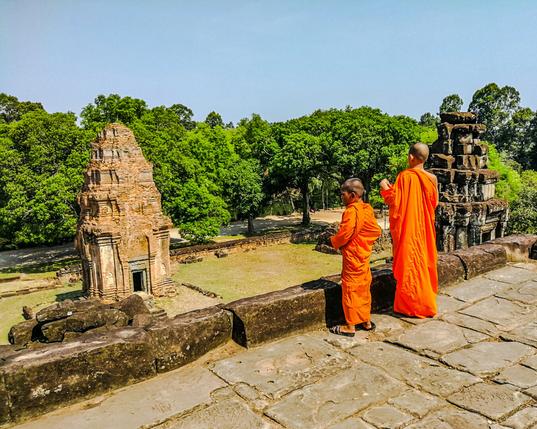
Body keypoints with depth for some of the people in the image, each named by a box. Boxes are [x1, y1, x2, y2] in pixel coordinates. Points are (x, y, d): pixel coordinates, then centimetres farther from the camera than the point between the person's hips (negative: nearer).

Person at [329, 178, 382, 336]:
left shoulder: (351, 211, -20)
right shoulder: (367, 209, 5)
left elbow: (344, 235, -21)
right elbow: (376, 231, 9)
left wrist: (333, 241, -3)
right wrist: (365, 241, 11)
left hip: (352, 257, -9)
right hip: (364, 256, 9)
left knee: (350, 290, 0)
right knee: (364, 289, 17)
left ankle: (350, 326, 8)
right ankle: (366, 322, 27)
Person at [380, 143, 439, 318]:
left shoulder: (405, 176, -18)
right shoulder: (431, 178, 0)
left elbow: (396, 202, -18)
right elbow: (434, 203, 10)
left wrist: (385, 188, -4)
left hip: (408, 228, -6)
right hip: (425, 228, 6)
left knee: (409, 264, 2)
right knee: (424, 261, 16)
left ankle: (410, 305, 10)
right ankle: (426, 301, 28)